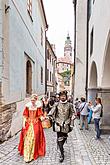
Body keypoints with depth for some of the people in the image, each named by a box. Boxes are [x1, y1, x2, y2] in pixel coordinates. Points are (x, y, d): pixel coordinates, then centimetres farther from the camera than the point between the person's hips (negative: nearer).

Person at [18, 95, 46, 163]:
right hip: (28, 123, 1)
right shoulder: (27, 106, -2)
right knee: (27, 138, 0)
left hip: (36, 123, -1)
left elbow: (40, 115, -5)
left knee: (35, 138, 0)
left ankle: (34, 153, 20)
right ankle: (27, 155, 9)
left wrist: (42, 118, -26)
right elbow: (25, 116, 1)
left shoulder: (38, 106, -5)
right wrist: (24, 123, -5)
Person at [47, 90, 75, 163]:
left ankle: (61, 147, 44)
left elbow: (72, 112, 11)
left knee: (64, 137, 14)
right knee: (59, 139, -4)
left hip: (66, 124, 2)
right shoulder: (56, 104, 0)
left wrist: (72, 117, -5)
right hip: (59, 123, -2)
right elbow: (51, 112, 1)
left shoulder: (69, 105, 3)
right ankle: (62, 154, 6)